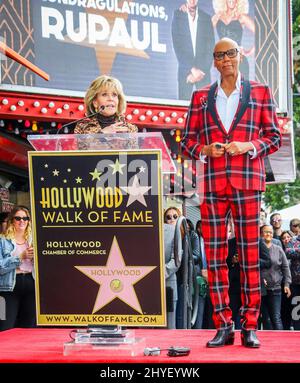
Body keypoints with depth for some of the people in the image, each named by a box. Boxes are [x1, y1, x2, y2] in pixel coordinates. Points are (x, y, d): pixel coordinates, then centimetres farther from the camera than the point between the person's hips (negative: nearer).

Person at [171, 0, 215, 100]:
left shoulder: (206, 18, 6)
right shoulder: (178, 15, 1)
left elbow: (211, 48, 3)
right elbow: (177, 46, -5)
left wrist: (201, 70, -10)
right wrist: (192, 69, -13)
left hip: (203, 71, 1)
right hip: (185, 71, -1)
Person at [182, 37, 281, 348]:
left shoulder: (259, 92, 11)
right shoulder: (200, 97, 16)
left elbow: (274, 136, 9)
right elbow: (187, 141, 15)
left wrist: (249, 146, -9)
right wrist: (205, 150, -6)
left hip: (247, 182, -2)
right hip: (212, 183, 2)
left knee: (249, 254, -2)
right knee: (214, 256, 0)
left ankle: (249, 327, 5)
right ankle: (223, 327, 6)